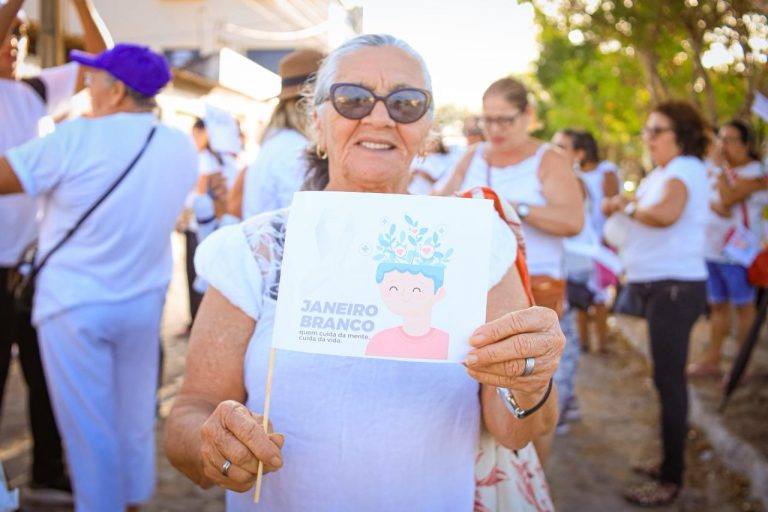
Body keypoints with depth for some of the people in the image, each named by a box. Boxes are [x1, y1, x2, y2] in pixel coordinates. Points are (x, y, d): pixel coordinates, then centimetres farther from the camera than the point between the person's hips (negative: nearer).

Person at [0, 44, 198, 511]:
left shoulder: (76, 139, -17)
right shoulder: (182, 147, -2)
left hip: (75, 305, -5)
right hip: (144, 302, 5)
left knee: (88, 425, 8)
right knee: (136, 418, 19)